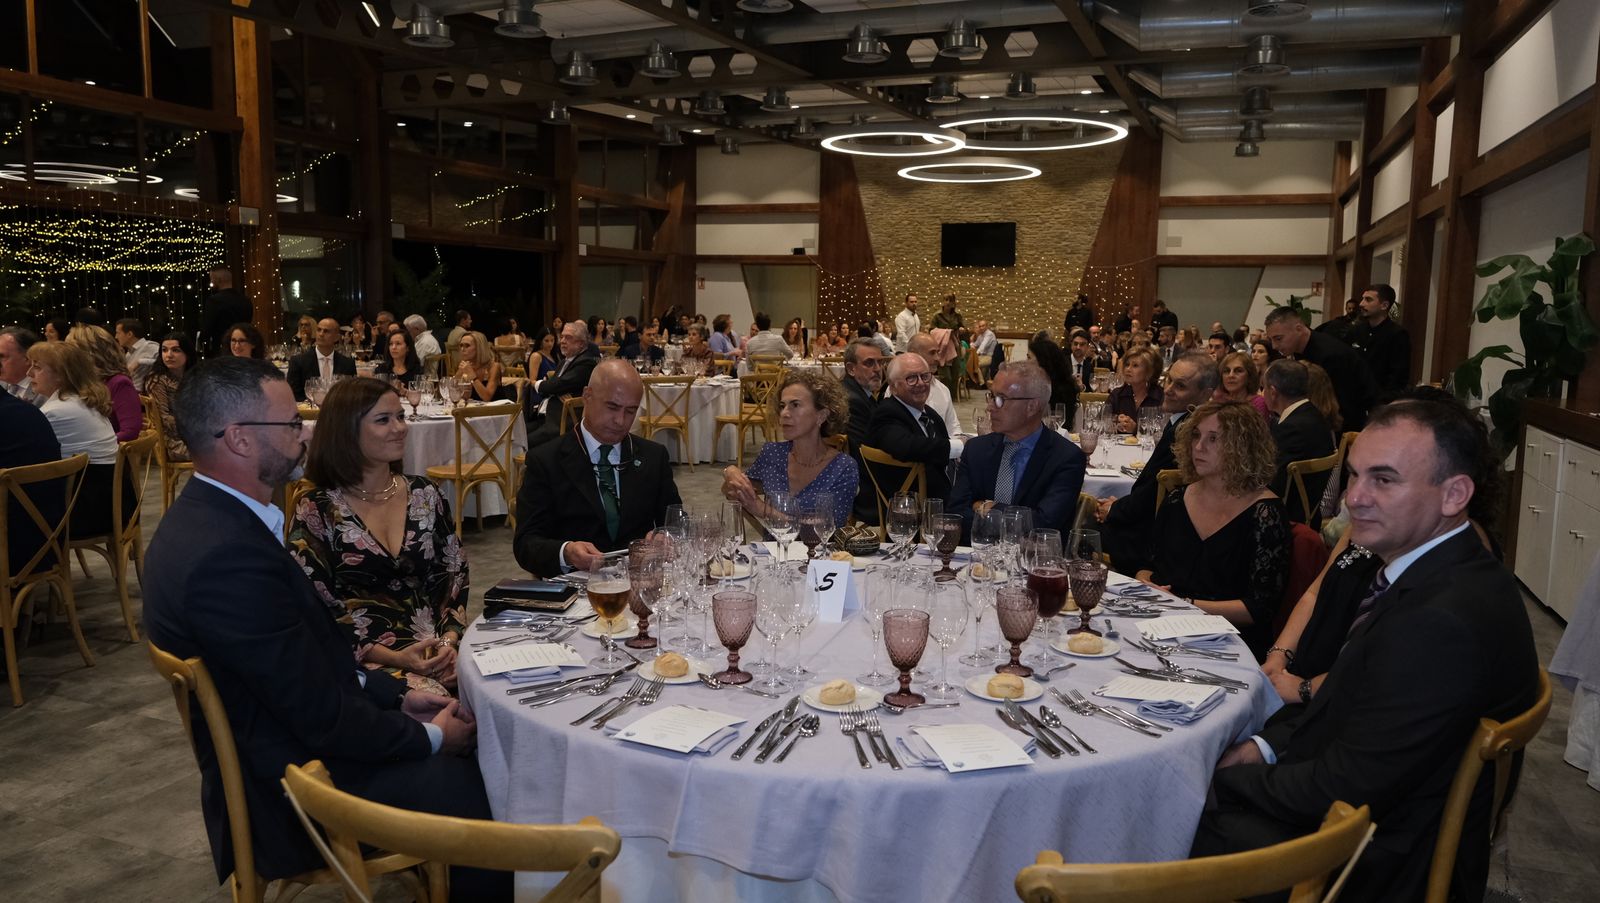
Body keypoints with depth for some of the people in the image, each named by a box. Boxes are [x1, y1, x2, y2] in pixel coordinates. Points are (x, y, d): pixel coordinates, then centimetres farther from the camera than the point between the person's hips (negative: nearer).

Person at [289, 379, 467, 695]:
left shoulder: (425, 495, 12)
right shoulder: (315, 512, 1)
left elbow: (456, 580, 11)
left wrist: (449, 640, -8)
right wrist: (393, 657, -14)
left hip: (438, 652, 4)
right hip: (364, 663, -4)